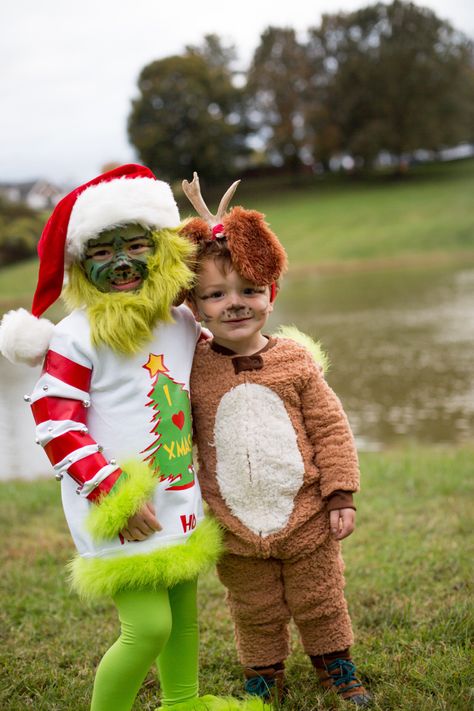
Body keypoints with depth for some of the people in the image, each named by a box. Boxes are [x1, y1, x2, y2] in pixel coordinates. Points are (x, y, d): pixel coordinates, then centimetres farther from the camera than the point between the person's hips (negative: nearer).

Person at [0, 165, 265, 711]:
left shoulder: (182, 323, 5)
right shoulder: (76, 339, -14)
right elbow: (55, 425, -16)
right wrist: (112, 493, -20)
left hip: (179, 500, 7)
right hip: (121, 514, -7)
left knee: (182, 614, 20)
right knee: (149, 627, -12)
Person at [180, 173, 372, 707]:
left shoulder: (295, 361, -7)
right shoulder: (192, 367, -7)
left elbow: (331, 430, -2)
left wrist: (340, 497, -4)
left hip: (306, 519, 0)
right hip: (235, 528, 0)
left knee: (320, 604, 18)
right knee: (254, 614, 16)